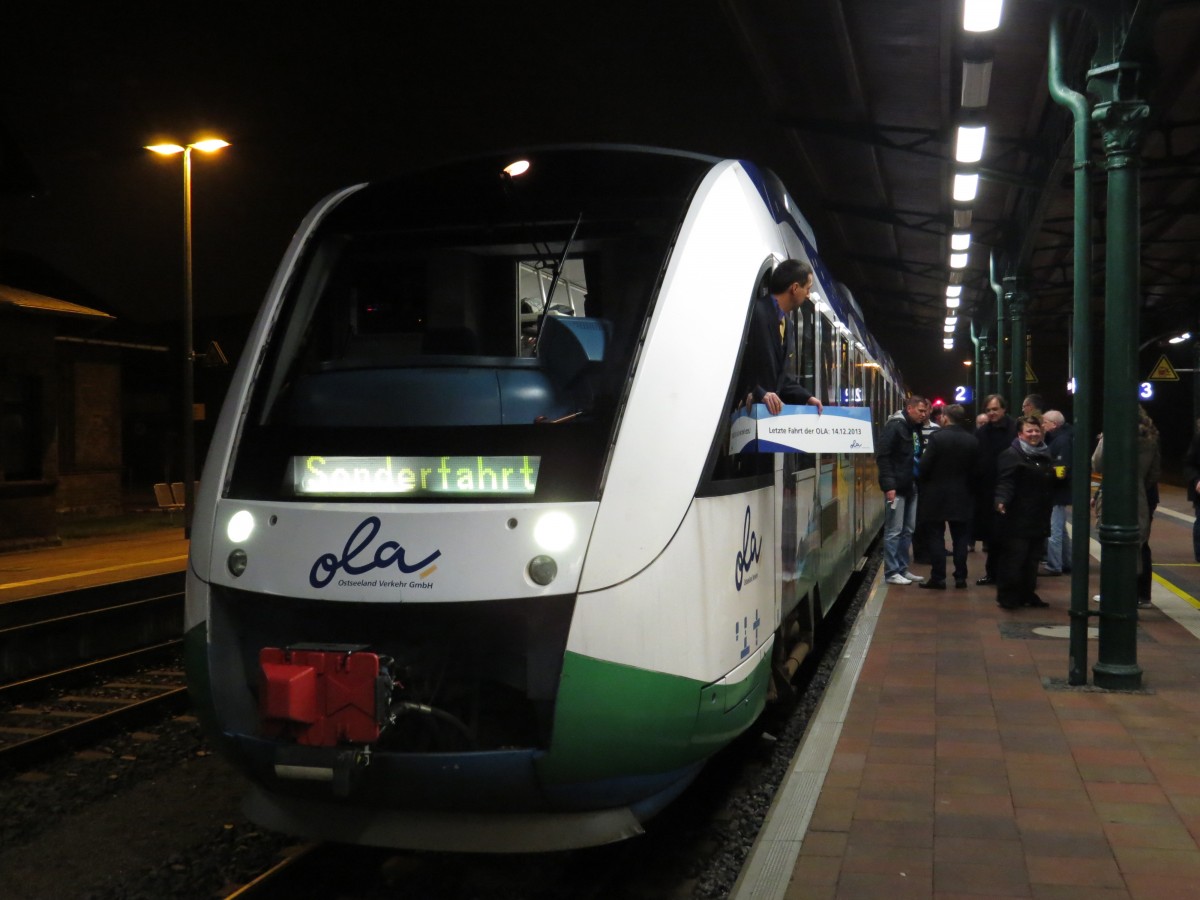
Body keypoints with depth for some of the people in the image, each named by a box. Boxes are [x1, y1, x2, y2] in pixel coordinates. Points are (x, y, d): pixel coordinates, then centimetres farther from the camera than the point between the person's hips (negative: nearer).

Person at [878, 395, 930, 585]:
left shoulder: (916, 428, 14)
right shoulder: (894, 426, -11)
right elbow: (882, 456, -16)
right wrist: (889, 485, -21)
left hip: (911, 487, 8)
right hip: (896, 488, -8)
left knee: (908, 531, 12)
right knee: (894, 532, -3)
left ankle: (903, 569, 20)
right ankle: (892, 572, 2)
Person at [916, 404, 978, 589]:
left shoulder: (937, 437, -13)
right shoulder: (972, 440, 1)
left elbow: (924, 466, -14)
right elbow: (975, 469, 4)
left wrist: (921, 485, 4)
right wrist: (968, 488, 16)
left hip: (937, 494, -4)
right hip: (962, 496, 4)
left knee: (936, 537, 2)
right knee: (960, 537, 9)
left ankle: (938, 578, 1)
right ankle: (960, 577, 10)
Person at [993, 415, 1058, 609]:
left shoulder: (1045, 456, 18)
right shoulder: (1011, 455, -9)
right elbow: (1005, 482, -21)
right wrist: (1002, 500, -35)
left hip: (1039, 519, 8)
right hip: (1017, 519, -8)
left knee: (1032, 559, 11)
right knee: (1013, 559, -6)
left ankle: (1027, 594, 21)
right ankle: (1007, 596, 2)